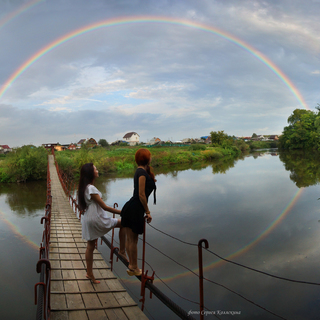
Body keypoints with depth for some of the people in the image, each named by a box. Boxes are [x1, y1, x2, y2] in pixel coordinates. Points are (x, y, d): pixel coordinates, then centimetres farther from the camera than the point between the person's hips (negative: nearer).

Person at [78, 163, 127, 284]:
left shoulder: (84, 187, 8)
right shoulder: (91, 189, -21)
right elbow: (104, 207, -20)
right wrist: (122, 212, -15)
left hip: (88, 219, 10)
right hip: (96, 219, -10)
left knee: (90, 247, 16)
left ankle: (89, 273, 26)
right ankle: (122, 251, 8)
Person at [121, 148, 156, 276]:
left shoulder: (140, 171, 15)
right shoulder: (142, 172, -14)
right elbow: (141, 194, -17)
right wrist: (147, 212, -10)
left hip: (129, 208, 9)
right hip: (135, 210, -9)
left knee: (129, 239, 15)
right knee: (133, 240, 3)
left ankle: (131, 265, 28)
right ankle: (134, 268, 16)